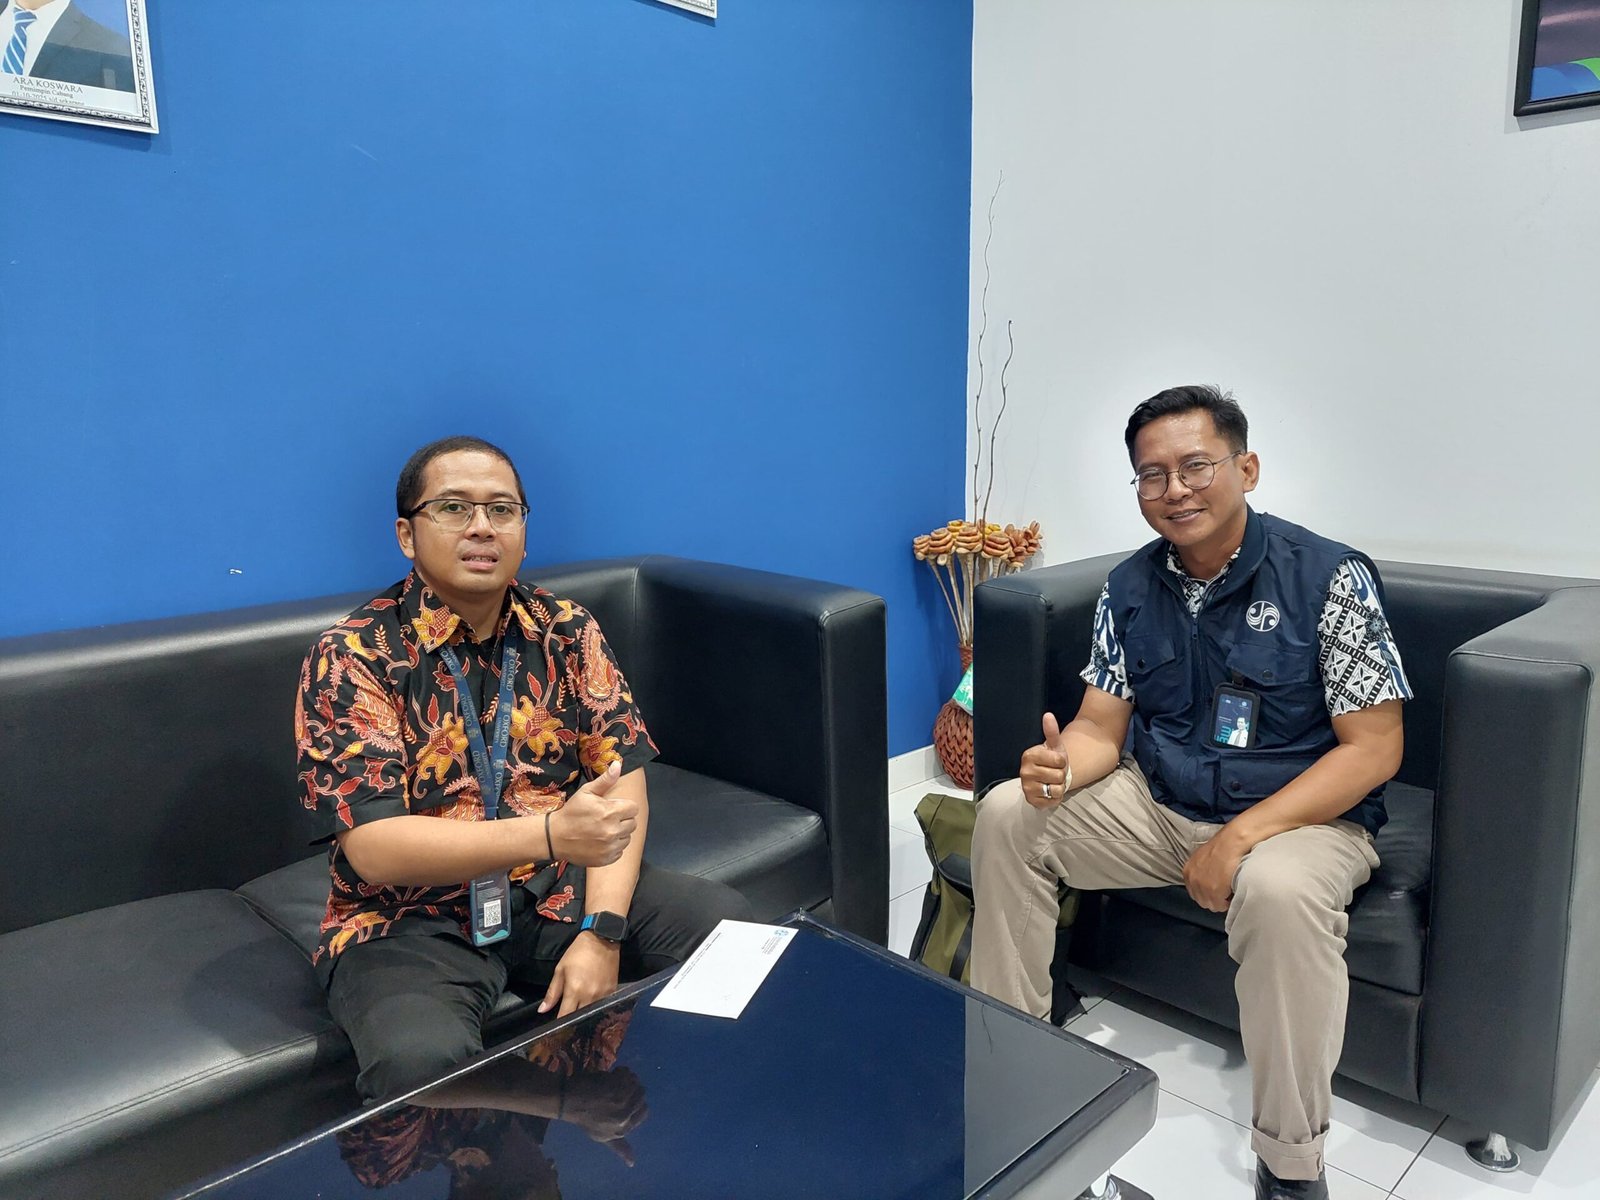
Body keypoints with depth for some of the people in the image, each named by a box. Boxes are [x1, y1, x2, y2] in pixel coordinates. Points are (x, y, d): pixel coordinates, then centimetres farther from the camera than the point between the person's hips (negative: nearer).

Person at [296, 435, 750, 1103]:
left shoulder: (567, 632, 2)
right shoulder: (352, 657, -11)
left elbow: (623, 778, -2)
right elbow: (372, 847, -19)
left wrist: (600, 931, -15)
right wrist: (551, 833, -31)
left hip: (557, 891, 4)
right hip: (411, 917, -4)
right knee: (421, 1063, -33)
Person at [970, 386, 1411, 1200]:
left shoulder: (1330, 578, -13)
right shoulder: (1130, 587, 1)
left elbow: (1374, 749, -15)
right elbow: (1102, 726, 4)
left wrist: (1240, 838, -24)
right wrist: (1062, 766, -22)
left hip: (1299, 817, -4)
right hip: (1156, 803, 5)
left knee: (1279, 890, -37)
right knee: (1008, 814, -11)